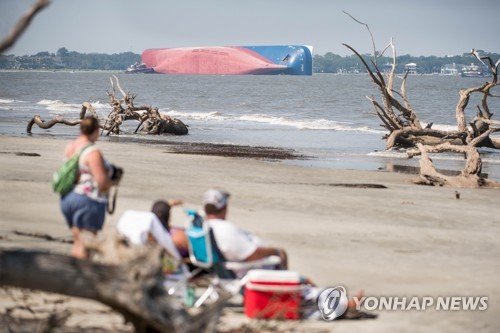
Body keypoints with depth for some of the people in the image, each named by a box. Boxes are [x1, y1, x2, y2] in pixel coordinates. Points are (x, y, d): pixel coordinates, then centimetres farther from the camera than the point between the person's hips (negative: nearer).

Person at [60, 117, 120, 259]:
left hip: (66, 198, 8)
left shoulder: (70, 147, 7)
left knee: (77, 240, 16)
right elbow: (102, 182, -20)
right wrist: (114, 182, 0)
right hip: (88, 199, -8)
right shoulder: (93, 152, -18)